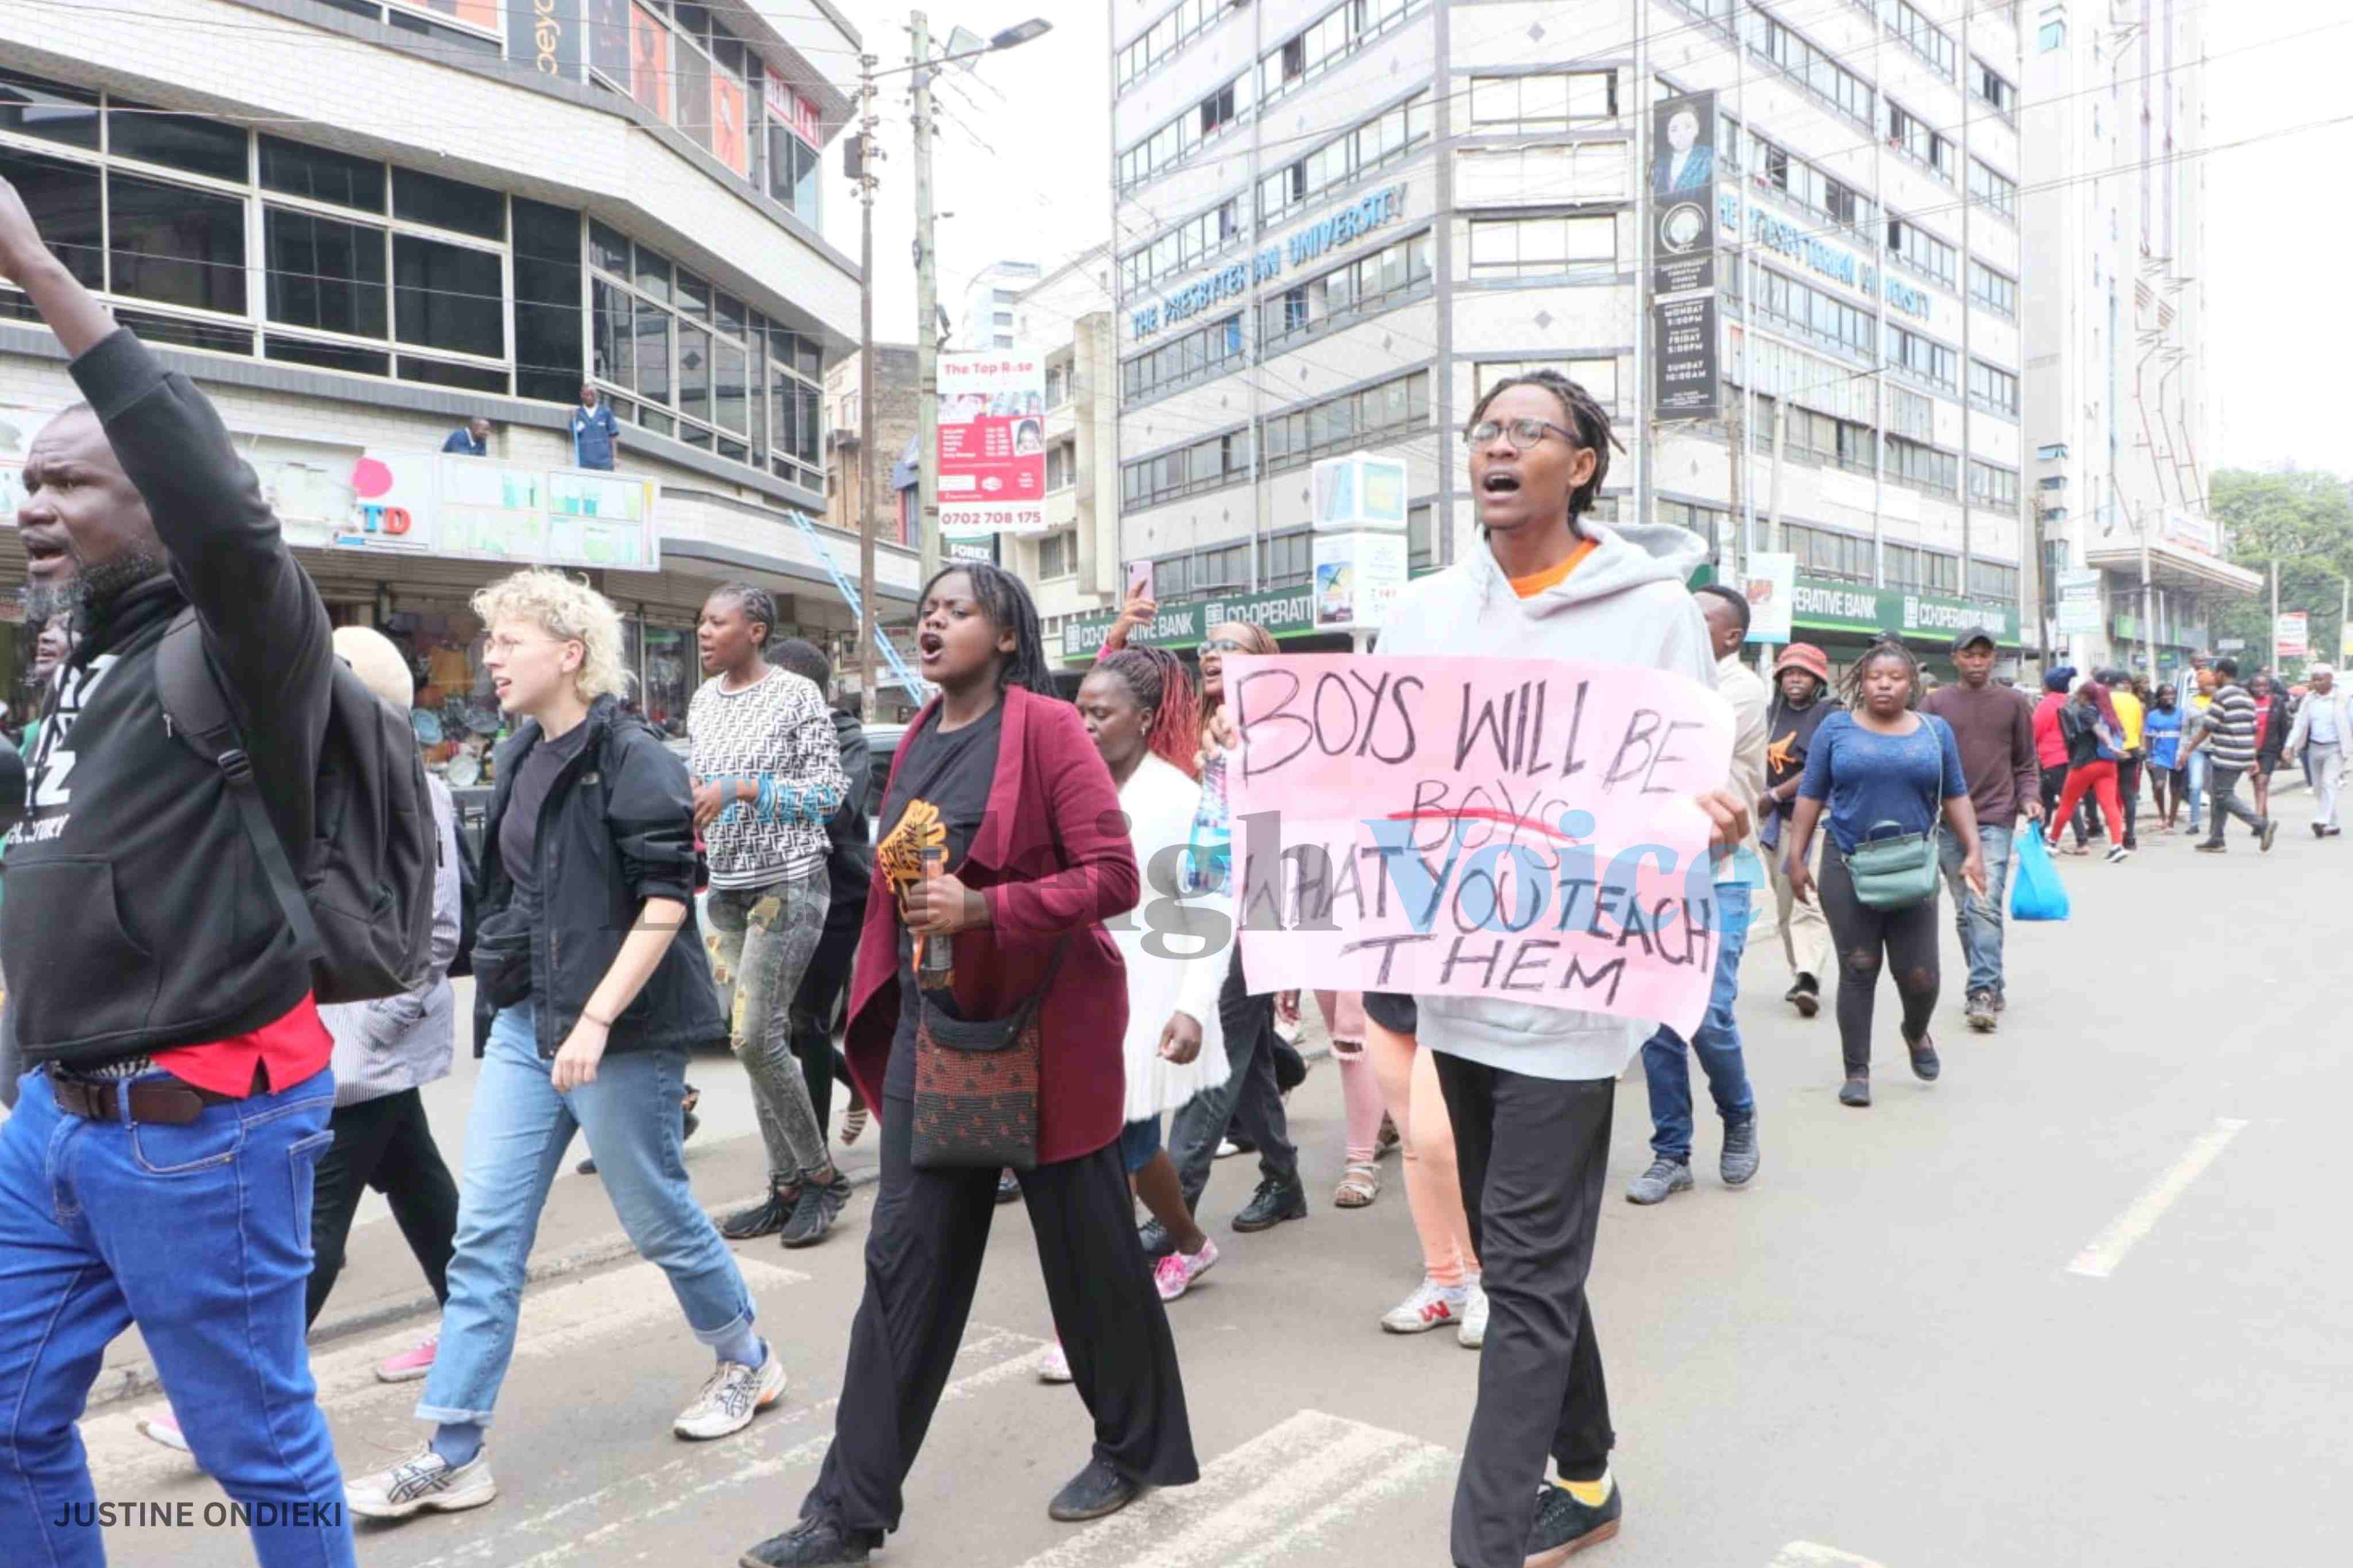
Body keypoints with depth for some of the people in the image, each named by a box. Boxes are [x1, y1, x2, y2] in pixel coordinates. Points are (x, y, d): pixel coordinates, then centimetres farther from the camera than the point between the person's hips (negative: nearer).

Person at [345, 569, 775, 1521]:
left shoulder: (634, 760, -14)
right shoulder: (521, 757, 10)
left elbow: (665, 902, -20)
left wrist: (597, 1020, -23)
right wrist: (505, 992, 19)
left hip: (620, 1031, -7)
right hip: (526, 1021, 8)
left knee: (656, 1216, 8)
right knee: (484, 1235, 6)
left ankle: (747, 1362, 32)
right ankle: (452, 1452, 15)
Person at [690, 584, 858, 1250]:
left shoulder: (797, 695, -8)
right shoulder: (702, 701, 12)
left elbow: (831, 792, -12)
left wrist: (742, 787, -20)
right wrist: (692, 809, 3)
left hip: (788, 884, -7)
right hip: (725, 888, 7)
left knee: (756, 1037, -11)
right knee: (756, 1040, 7)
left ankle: (821, 1176, 6)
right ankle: (788, 1187, 17)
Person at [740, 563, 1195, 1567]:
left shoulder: (1047, 728, -12)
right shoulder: (916, 742, 9)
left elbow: (1113, 877, -17)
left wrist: (984, 908, -26)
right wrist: (882, 999, 16)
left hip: (1042, 1024, -6)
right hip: (932, 1023, 6)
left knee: (1085, 1244, 9)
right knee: (905, 1258, 7)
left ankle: (1138, 1447, 32)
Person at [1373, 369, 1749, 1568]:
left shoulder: (1652, 609, -3)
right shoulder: (1423, 611, 9)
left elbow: (1691, 790, -2)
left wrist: (1715, 824, -24)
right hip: (1452, 981, 6)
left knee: (1528, 1275, -2)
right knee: (1521, 1258, 18)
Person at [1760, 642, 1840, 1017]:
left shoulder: (1830, 713, -3)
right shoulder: (1772, 713, 15)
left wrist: (1776, 795, -13)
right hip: (1773, 820, 6)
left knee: (1809, 902, -16)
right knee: (1785, 905, 9)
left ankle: (1809, 979, -24)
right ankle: (1800, 976, 17)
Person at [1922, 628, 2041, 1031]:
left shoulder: (2013, 703, 7)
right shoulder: (1935, 703, 5)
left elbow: (2026, 763, 13)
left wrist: (2029, 798, -2)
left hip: (1996, 820, -2)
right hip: (1948, 822, 2)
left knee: (1986, 907, -13)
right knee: (1965, 913, 9)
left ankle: (1984, 993, -13)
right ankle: (1991, 986, 21)